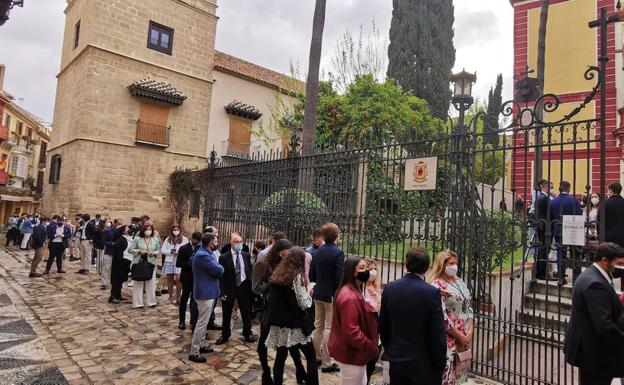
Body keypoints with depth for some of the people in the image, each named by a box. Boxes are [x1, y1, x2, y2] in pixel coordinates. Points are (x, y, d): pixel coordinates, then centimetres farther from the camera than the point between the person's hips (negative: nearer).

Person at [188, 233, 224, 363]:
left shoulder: (204, 253, 8)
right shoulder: (203, 256, -26)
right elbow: (219, 270, -25)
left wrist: (217, 268, -3)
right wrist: (221, 268, -3)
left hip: (206, 291, 11)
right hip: (205, 293, -11)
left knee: (204, 321, 20)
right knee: (202, 322, -4)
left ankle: (201, 345, 32)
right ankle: (193, 352, 4)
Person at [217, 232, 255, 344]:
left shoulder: (246, 256, 1)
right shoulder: (224, 257, -9)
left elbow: (250, 271, 6)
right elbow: (221, 276, -9)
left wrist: (251, 286, -1)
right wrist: (222, 292, -13)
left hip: (243, 287, 2)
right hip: (229, 289, -2)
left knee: (246, 313, 13)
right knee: (227, 314, 12)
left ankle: (247, 334, 30)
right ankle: (225, 335, 30)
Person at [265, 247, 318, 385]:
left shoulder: (276, 275, 6)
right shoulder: (296, 276, -13)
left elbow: (273, 299, 13)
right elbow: (304, 304, -14)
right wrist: (309, 293, 2)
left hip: (279, 323, 6)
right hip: (295, 324, -6)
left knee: (280, 357, 14)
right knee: (311, 357, 8)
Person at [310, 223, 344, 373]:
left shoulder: (317, 252, 2)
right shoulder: (338, 253, -17)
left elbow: (311, 275, 8)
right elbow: (339, 277, -19)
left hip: (318, 294, 6)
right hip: (332, 295, -6)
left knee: (318, 326, 17)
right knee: (329, 328, 2)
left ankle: (316, 356, 30)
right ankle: (326, 363, 10)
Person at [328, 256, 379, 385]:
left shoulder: (353, 291, 8)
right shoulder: (349, 297, -27)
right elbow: (351, 331, -29)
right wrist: (371, 346, -21)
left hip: (354, 351, 10)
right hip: (351, 353, -10)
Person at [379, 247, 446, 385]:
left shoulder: (389, 288, -5)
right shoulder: (432, 292, -18)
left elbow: (382, 326, 4)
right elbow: (438, 334, -14)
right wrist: (440, 364, -1)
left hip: (396, 359, 4)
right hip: (423, 363, -4)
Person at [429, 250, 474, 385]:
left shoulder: (460, 282, 9)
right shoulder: (437, 285, -15)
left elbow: (468, 307, 12)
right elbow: (441, 317, -18)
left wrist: (470, 330, 2)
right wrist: (459, 335, -13)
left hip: (465, 336, 7)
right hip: (448, 338, -7)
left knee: (459, 374, 16)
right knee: (447, 373, -3)